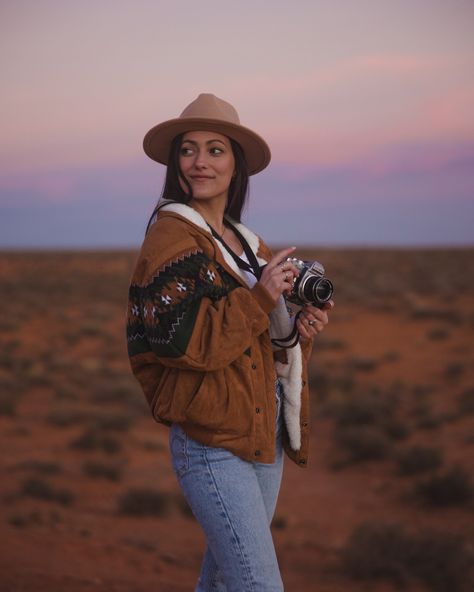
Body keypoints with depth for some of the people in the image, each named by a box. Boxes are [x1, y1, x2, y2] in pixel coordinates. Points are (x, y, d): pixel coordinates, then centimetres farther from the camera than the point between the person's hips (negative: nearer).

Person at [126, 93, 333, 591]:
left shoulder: (245, 242, 15)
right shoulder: (171, 236, -9)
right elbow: (176, 339, -20)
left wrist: (301, 327, 0)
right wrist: (259, 298, -20)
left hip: (265, 433, 8)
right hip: (212, 441, -8)